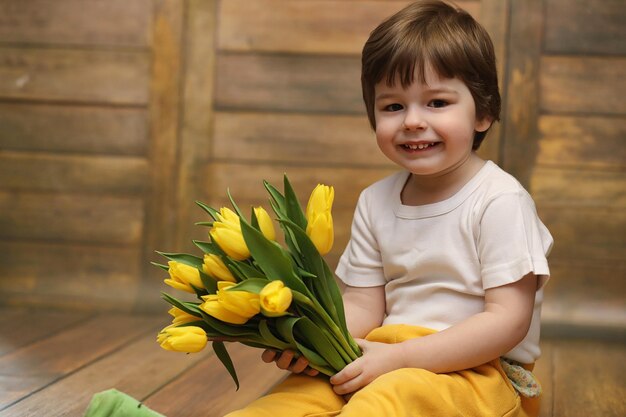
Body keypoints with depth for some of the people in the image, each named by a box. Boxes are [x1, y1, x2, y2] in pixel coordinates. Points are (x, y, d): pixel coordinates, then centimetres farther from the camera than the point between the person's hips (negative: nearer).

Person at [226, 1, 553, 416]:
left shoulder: (500, 201, -11)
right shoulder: (375, 202, 8)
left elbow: (508, 320, -16)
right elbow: (363, 306, 8)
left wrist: (397, 358, -20)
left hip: (482, 371, -6)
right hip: (388, 359, 6)